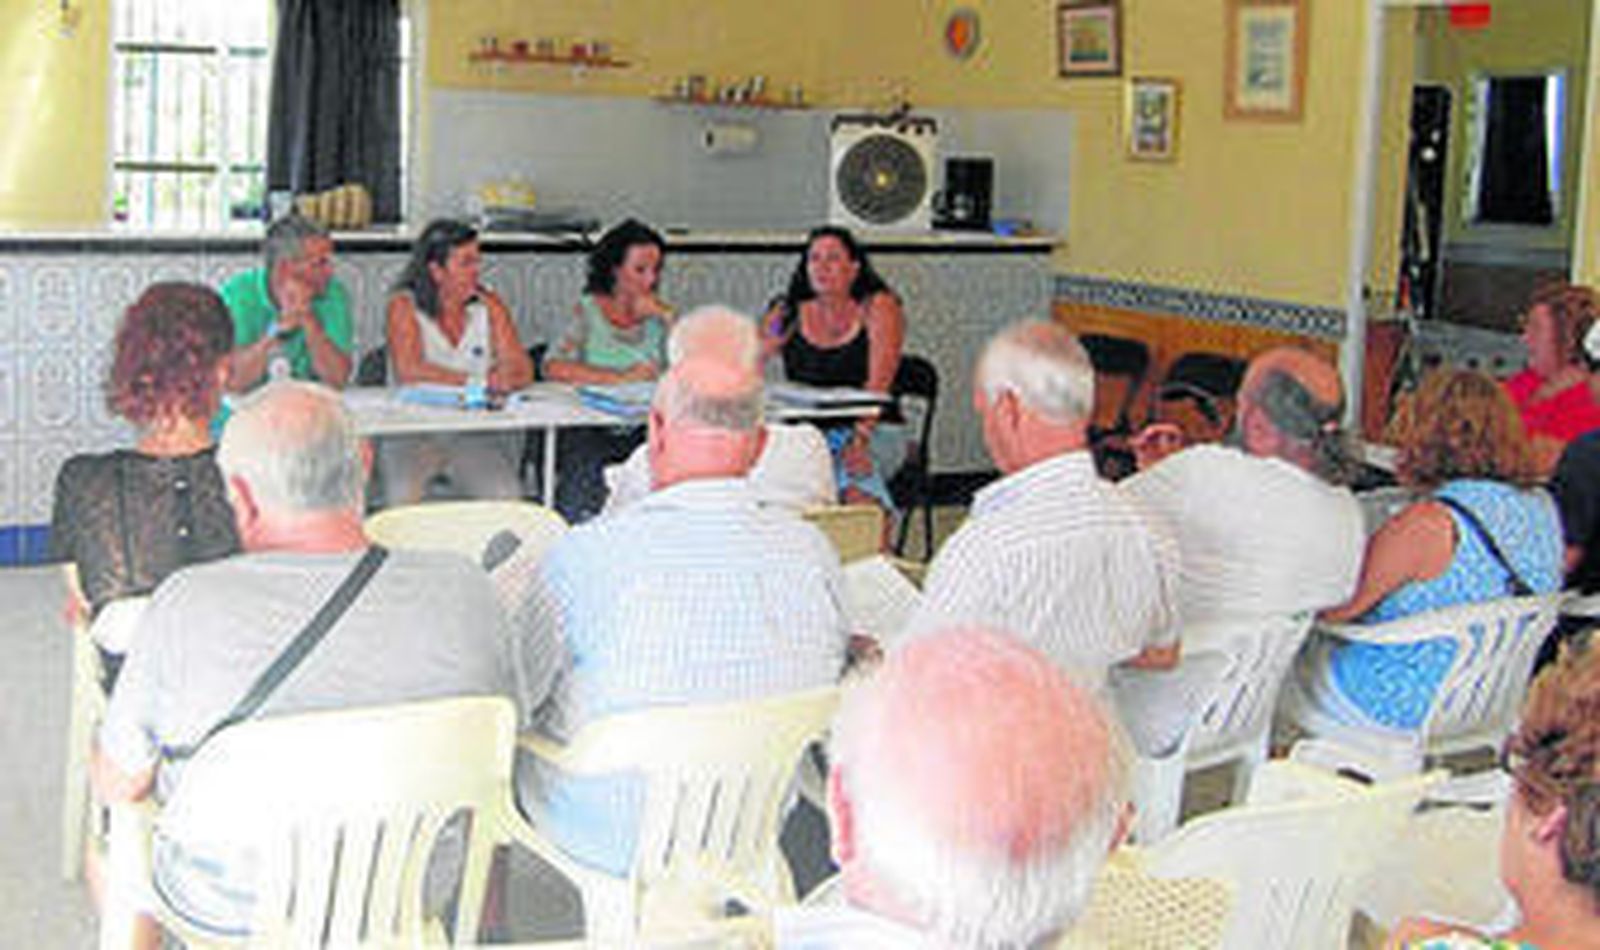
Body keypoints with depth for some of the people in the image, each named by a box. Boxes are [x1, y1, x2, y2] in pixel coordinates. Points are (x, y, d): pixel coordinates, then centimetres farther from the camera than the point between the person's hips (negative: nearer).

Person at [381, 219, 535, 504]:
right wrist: (476, 380, -14)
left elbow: (523, 369, 1)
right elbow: (409, 371, -14)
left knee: (507, 495, -25)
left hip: (476, 436, 2)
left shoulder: (489, 306, 10)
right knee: (403, 495, -31)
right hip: (413, 433, -2)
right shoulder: (404, 306, 0)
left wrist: (507, 376, -23)